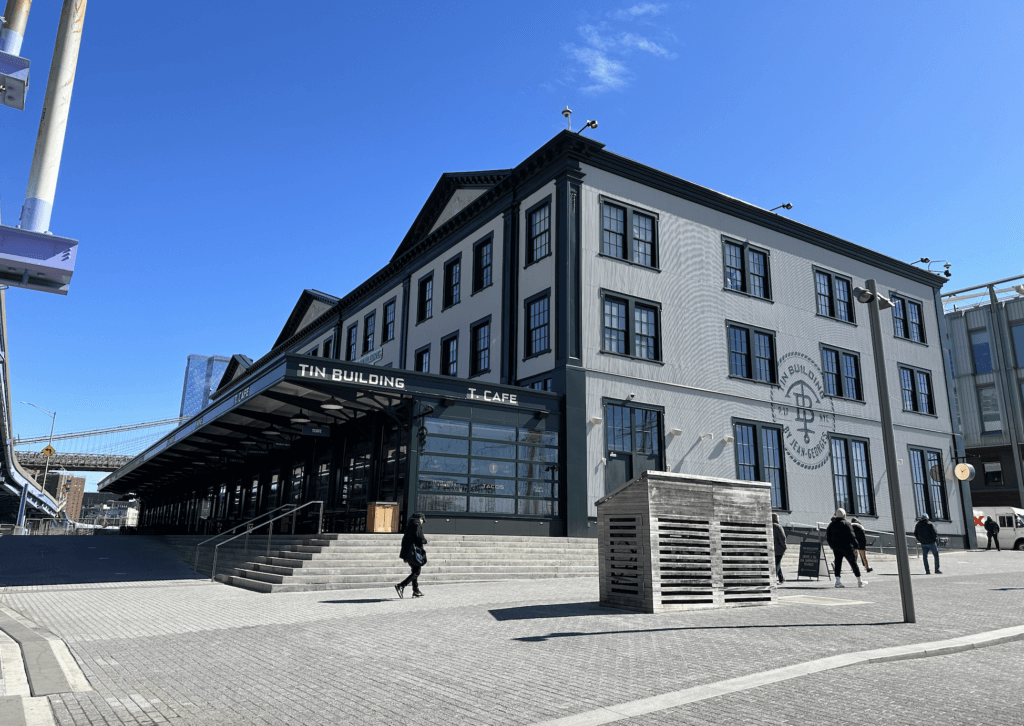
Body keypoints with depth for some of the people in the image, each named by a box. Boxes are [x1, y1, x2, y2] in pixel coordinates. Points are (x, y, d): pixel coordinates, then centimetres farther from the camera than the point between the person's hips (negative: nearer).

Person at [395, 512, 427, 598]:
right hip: (415, 552, -9)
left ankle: (416, 591, 19)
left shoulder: (409, 525, 17)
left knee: (415, 570, 17)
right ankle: (401, 586, -16)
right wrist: (425, 540, 3)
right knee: (416, 571, -4)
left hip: (407, 552, 9)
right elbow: (420, 538, -17)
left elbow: (405, 539, 18)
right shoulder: (417, 525, -9)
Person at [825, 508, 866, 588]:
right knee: (853, 563, 5)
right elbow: (851, 535, -14)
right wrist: (855, 543, 1)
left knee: (838, 563, 4)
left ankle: (837, 581, -6)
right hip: (846, 546, -5)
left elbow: (827, 536, 11)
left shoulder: (832, 524, 8)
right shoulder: (846, 523, -9)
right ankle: (859, 581, 13)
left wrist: (832, 545, 18)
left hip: (836, 547, 5)